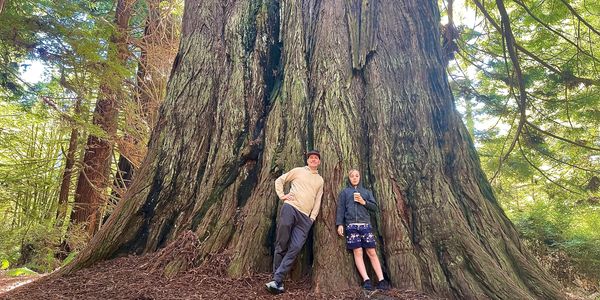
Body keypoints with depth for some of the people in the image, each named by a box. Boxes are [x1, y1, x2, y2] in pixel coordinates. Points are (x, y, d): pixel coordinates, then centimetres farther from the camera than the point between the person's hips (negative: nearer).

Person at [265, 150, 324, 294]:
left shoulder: (320, 180, 21)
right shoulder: (298, 171, 12)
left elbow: (318, 200, 19)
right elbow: (279, 180, 14)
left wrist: (312, 217, 9)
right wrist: (281, 195, 0)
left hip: (305, 217, 3)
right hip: (290, 208, -3)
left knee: (295, 248, -10)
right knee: (281, 245, -4)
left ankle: (276, 280, -8)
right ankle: (278, 282, 4)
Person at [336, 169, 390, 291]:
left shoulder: (366, 192, 20)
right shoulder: (344, 192, 14)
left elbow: (374, 207, 14)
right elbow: (340, 209, 5)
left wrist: (364, 202, -3)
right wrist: (339, 224, -6)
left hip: (365, 225, 1)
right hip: (351, 225, -1)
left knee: (372, 252, -3)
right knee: (357, 252, -7)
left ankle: (381, 280, -3)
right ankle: (366, 280, -7)